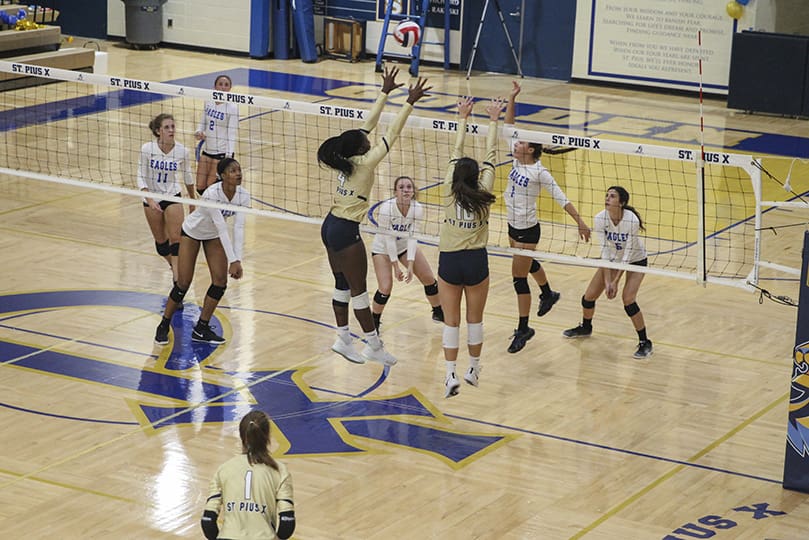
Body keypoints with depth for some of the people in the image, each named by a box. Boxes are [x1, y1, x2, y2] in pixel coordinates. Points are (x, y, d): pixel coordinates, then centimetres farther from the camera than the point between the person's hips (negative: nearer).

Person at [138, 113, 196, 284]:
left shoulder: (182, 151, -14)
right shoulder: (147, 149, -17)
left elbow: (187, 176, 4)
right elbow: (141, 177, -11)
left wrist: (192, 199, 15)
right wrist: (149, 200, -24)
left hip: (173, 197, 0)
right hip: (152, 198, 1)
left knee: (176, 239, -12)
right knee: (161, 241, 11)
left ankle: (177, 277, -11)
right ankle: (175, 267, 35)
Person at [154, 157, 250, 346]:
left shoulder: (243, 195, -20)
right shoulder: (212, 194, -36)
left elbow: (239, 227, -24)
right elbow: (222, 228, -38)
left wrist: (238, 260, -32)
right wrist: (232, 261, -39)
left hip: (213, 237, 5)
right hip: (192, 232, -5)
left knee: (221, 281, -7)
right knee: (184, 283, -5)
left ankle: (201, 329, 7)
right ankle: (163, 326, 15)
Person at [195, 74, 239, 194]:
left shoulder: (232, 107, -12)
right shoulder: (208, 102, 5)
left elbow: (232, 134, -15)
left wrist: (229, 157, -24)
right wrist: (199, 132, -6)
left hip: (222, 153, -6)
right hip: (206, 149, 6)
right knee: (200, 188, 5)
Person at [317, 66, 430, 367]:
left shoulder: (345, 160, 2)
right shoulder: (364, 164, -18)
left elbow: (369, 124, 9)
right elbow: (391, 135, -18)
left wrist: (385, 92, 12)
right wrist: (409, 104, -16)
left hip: (330, 226, 9)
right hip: (346, 232, -9)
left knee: (342, 284, 16)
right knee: (358, 289, -2)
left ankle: (342, 339, 23)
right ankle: (374, 347, 5)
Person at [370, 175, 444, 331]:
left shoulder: (418, 209, -22)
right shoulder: (386, 208, -33)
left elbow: (412, 237, -20)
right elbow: (388, 239, -27)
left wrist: (410, 265, -26)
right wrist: (396, 266, -24)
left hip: (405, 245, 4)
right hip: (383, 248, -4)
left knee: (429, 278, 4)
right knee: (385, 288, -16)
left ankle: (438, 312, 28)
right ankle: (374, 322, 8)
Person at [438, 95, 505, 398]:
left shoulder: (449, 193, -6)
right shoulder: (482, 195, -7)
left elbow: (456, 153, 4)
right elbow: (490, 157, 2)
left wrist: (463, 118, 14)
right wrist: (493, 121, 10)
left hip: (449, 261, 0)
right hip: (476, 260, 0)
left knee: (451, 321, 4)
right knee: (475, 319, 14)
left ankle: (451, 375, -3)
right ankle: (473, 369, 25)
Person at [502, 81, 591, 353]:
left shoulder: (540, 173, -20)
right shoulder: (517, 162, -2)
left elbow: (561, 198, -18)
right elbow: (508, 127, -1)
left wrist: (580, 222, -20)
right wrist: (511, 99, -9)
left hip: (527, 230, -8)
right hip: (513, 226, 8)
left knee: (519, 277, -5)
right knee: (529, 263, 30)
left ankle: (523, 329, 4)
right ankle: (548, 294, 56)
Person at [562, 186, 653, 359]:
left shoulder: (631, 220, -33)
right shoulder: (600, 219, -21)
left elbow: (628, 254, -27)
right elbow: (605, 251, -17)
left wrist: (615, 282, -27)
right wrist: (607, 281, -22)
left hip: (636, 260, -5)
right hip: (613, 259, 5)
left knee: (627, 299, -24)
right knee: (589, 296, 3)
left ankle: (645, 343, -8)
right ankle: (585, 327, 35)